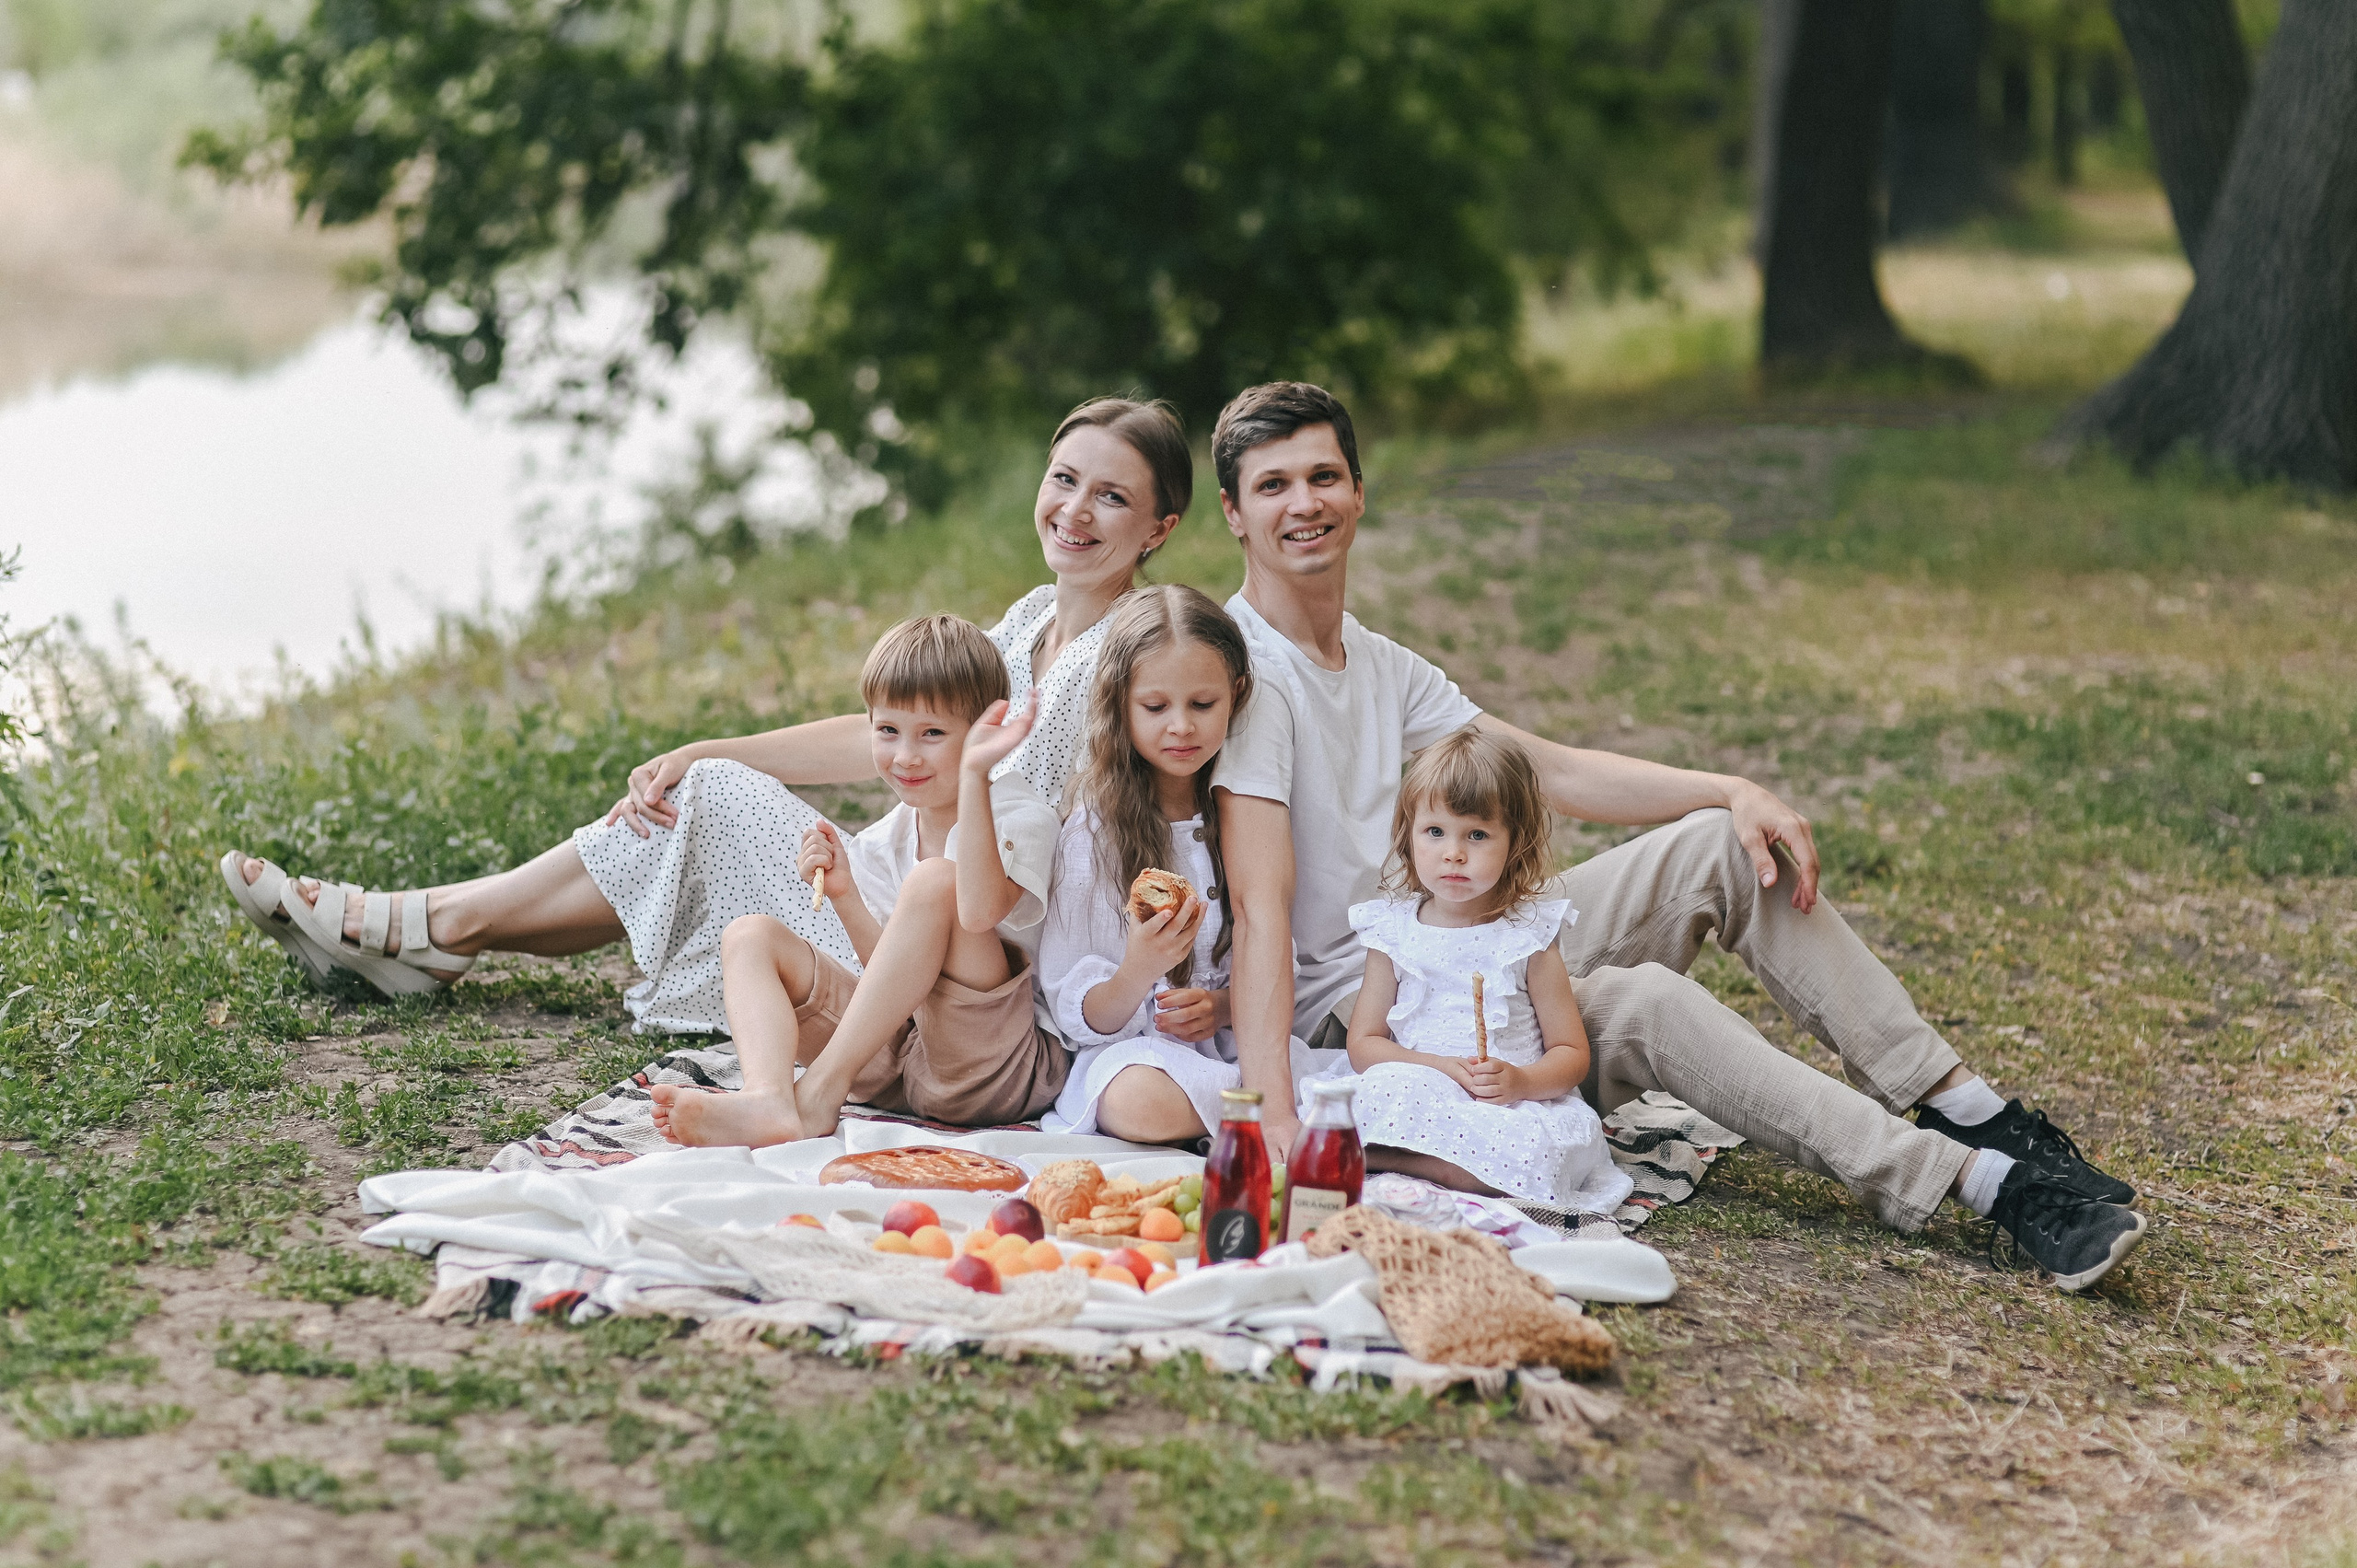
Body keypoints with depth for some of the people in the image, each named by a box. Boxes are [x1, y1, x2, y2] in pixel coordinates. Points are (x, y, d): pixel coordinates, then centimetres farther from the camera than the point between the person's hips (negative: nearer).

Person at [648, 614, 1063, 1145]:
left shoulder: (1023, 817, -8)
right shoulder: (884, 843, 12)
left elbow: (980, 912, -31)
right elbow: (899, 977, 8)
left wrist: (974, 773, -33)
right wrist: (845, 896, -6)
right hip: (898, 1056, 7)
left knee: (936, 880, -27)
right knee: (750, 935, -4)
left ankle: (820, 1092, -29)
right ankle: (770, 1102, -36)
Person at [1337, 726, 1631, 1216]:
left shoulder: (1528, 938, 4)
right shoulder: (1394, 932, 8)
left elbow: (1571, 1053, 4)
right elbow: (1363, 1043, 5)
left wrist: (1520, 1080, -19)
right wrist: (1440, 1068, -14)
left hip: (1518, 1107, 1)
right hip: (1424, 1101, -1)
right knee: (1386, 1085, -35)